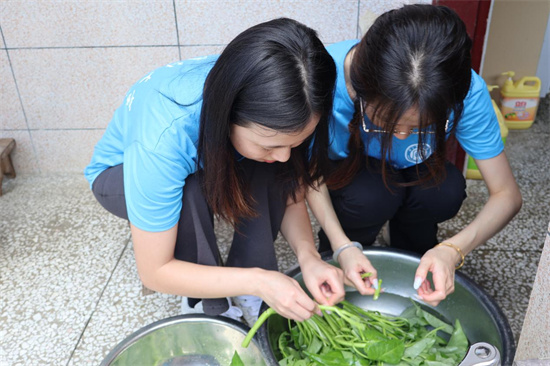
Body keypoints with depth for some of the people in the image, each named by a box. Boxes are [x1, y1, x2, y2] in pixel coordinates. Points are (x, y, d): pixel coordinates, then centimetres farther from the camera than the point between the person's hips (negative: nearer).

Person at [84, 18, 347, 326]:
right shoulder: (164, 139, -43)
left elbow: (292, 198, -14)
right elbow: (154, 271, -32)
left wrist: (308, 255, -33)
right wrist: (258, 281, -38)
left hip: (205, 161, 4)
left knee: (272, 175, -26)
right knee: (189, 195, -37)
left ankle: (246, 296, -9)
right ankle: (210, 307, -10)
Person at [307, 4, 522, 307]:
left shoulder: (466, 92, -32)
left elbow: (507, 195, -23)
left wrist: (453, 249, -41)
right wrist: (341, 245, -35)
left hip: (409, 172, 2)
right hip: (343, 169, -1)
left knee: (446, 190, -30)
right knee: (371, 195, -34)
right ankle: (336, 263, -1)